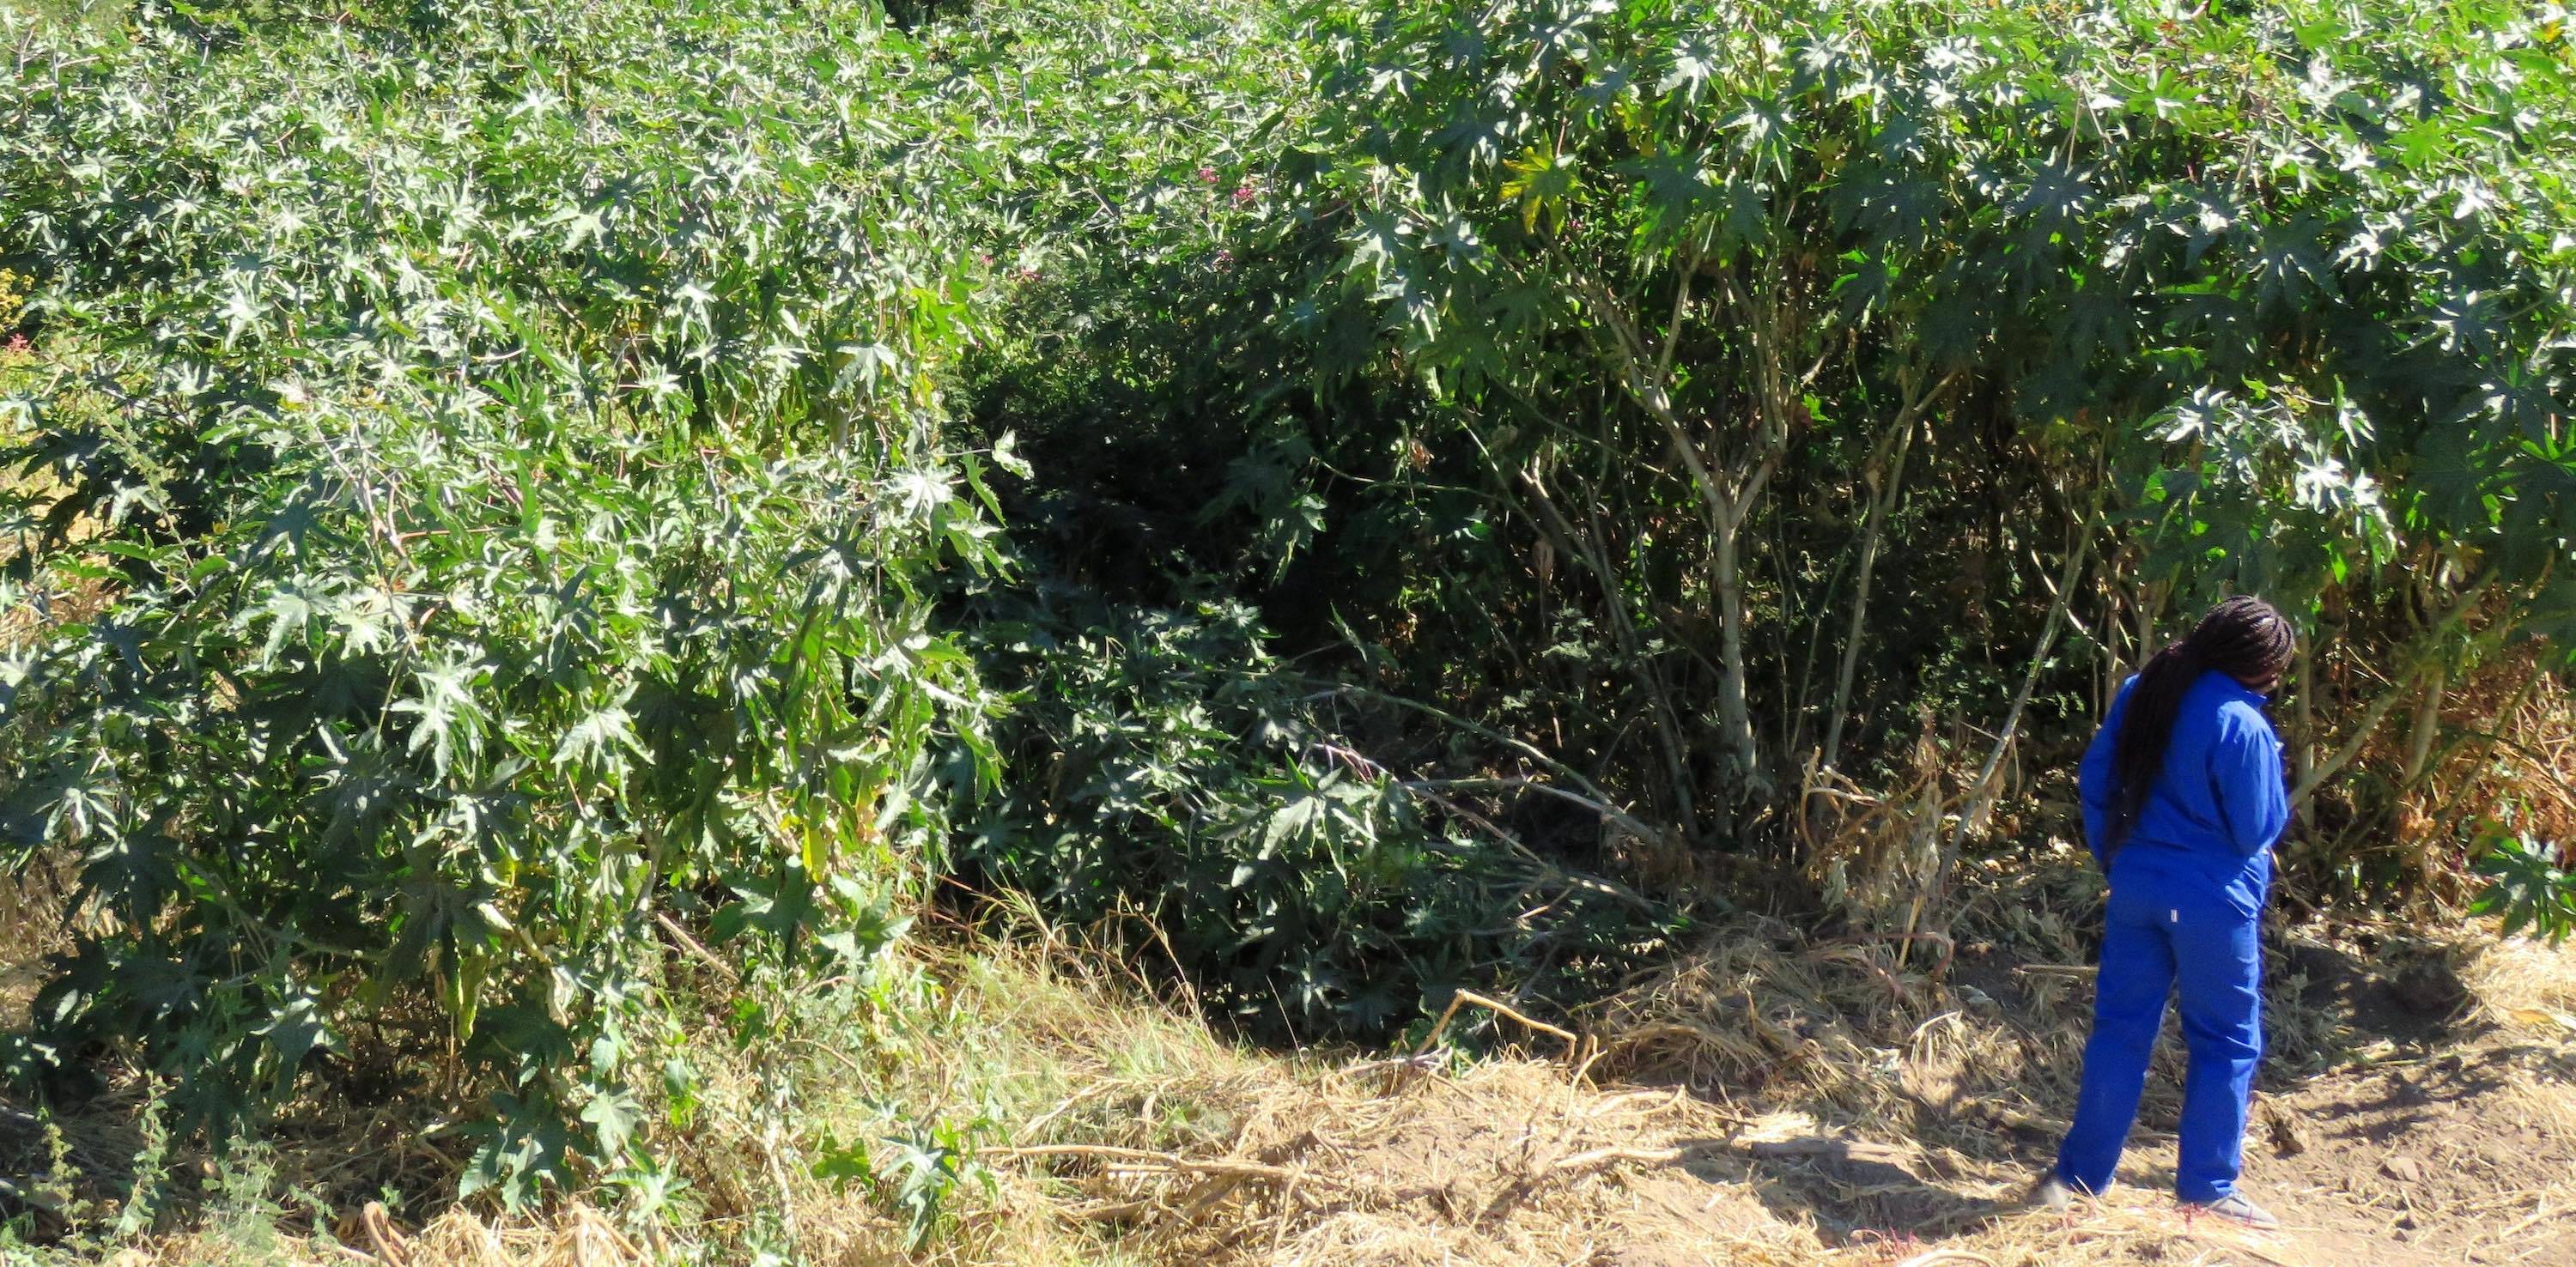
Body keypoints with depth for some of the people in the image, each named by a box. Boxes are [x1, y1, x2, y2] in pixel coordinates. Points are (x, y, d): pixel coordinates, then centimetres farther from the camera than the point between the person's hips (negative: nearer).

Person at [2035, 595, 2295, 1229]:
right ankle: (2207, 1189, 17)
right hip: (2212, 902, -6)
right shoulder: (2241, 727, -19)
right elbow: (2259, 830, -12)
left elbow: (2094, 783, 9)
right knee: (2225, 1044, 10)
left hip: (2135, 888, 6)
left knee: (2119, 1029, 13)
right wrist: (2269, 762, 3)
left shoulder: (2141, 694, 1)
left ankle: (2080, 1175, 18)